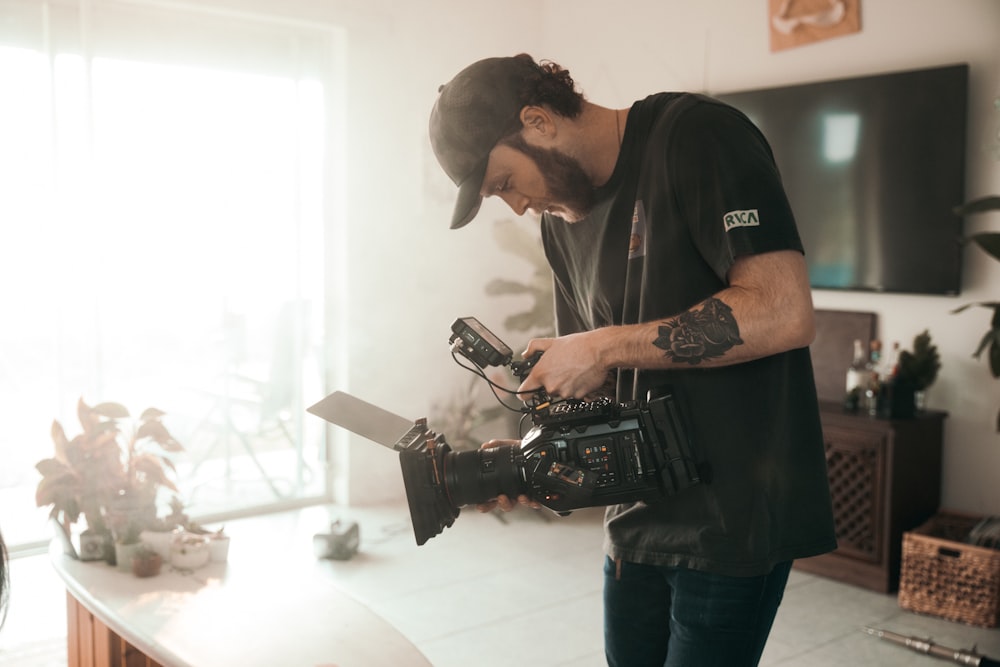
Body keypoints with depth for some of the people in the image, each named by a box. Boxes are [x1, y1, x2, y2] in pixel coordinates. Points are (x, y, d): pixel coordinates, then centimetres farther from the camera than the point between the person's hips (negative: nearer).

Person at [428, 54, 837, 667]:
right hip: (637, 518, 7)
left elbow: (786, 312, -23)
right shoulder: (561, 218, 10)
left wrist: (605, 347, -19)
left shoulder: (697, 135, -12)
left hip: (735, 517, -7)